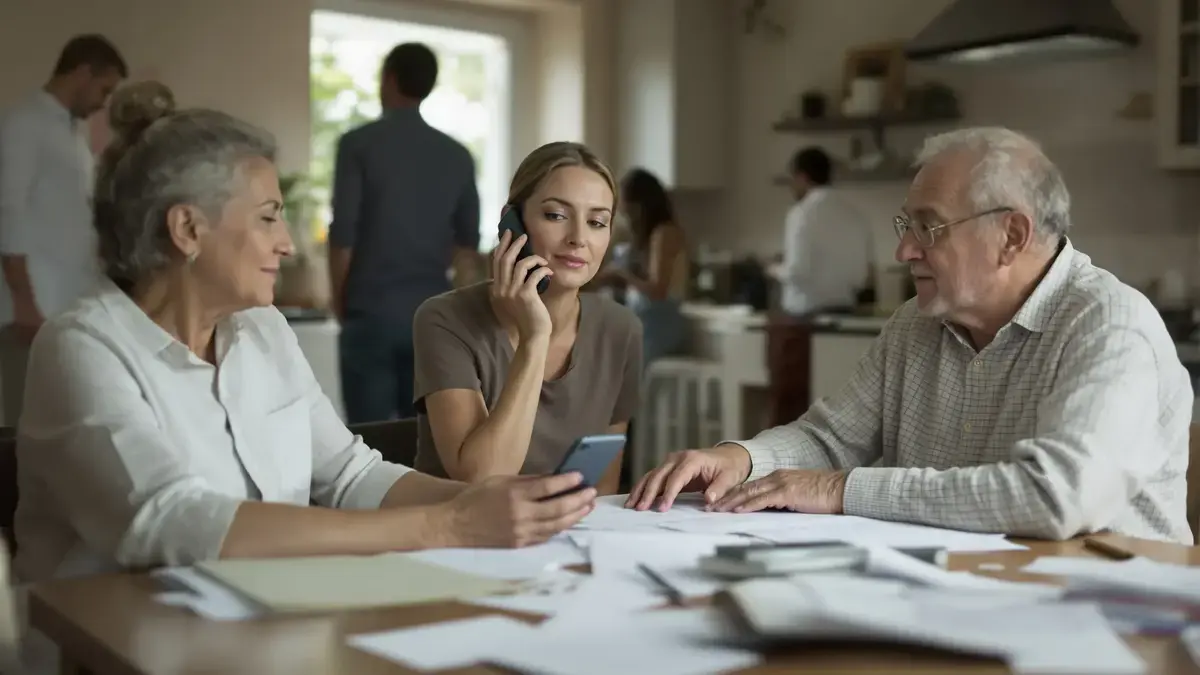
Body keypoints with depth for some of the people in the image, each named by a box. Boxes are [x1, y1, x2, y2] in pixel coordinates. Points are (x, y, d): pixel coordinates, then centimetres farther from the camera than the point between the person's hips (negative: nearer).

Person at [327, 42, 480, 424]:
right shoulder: (457, 156, 8)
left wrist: (339, 301, 6)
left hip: (372, 308, -4)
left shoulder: (359, 144, -5)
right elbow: (468, 243, 11)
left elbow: (343, 233, -8)